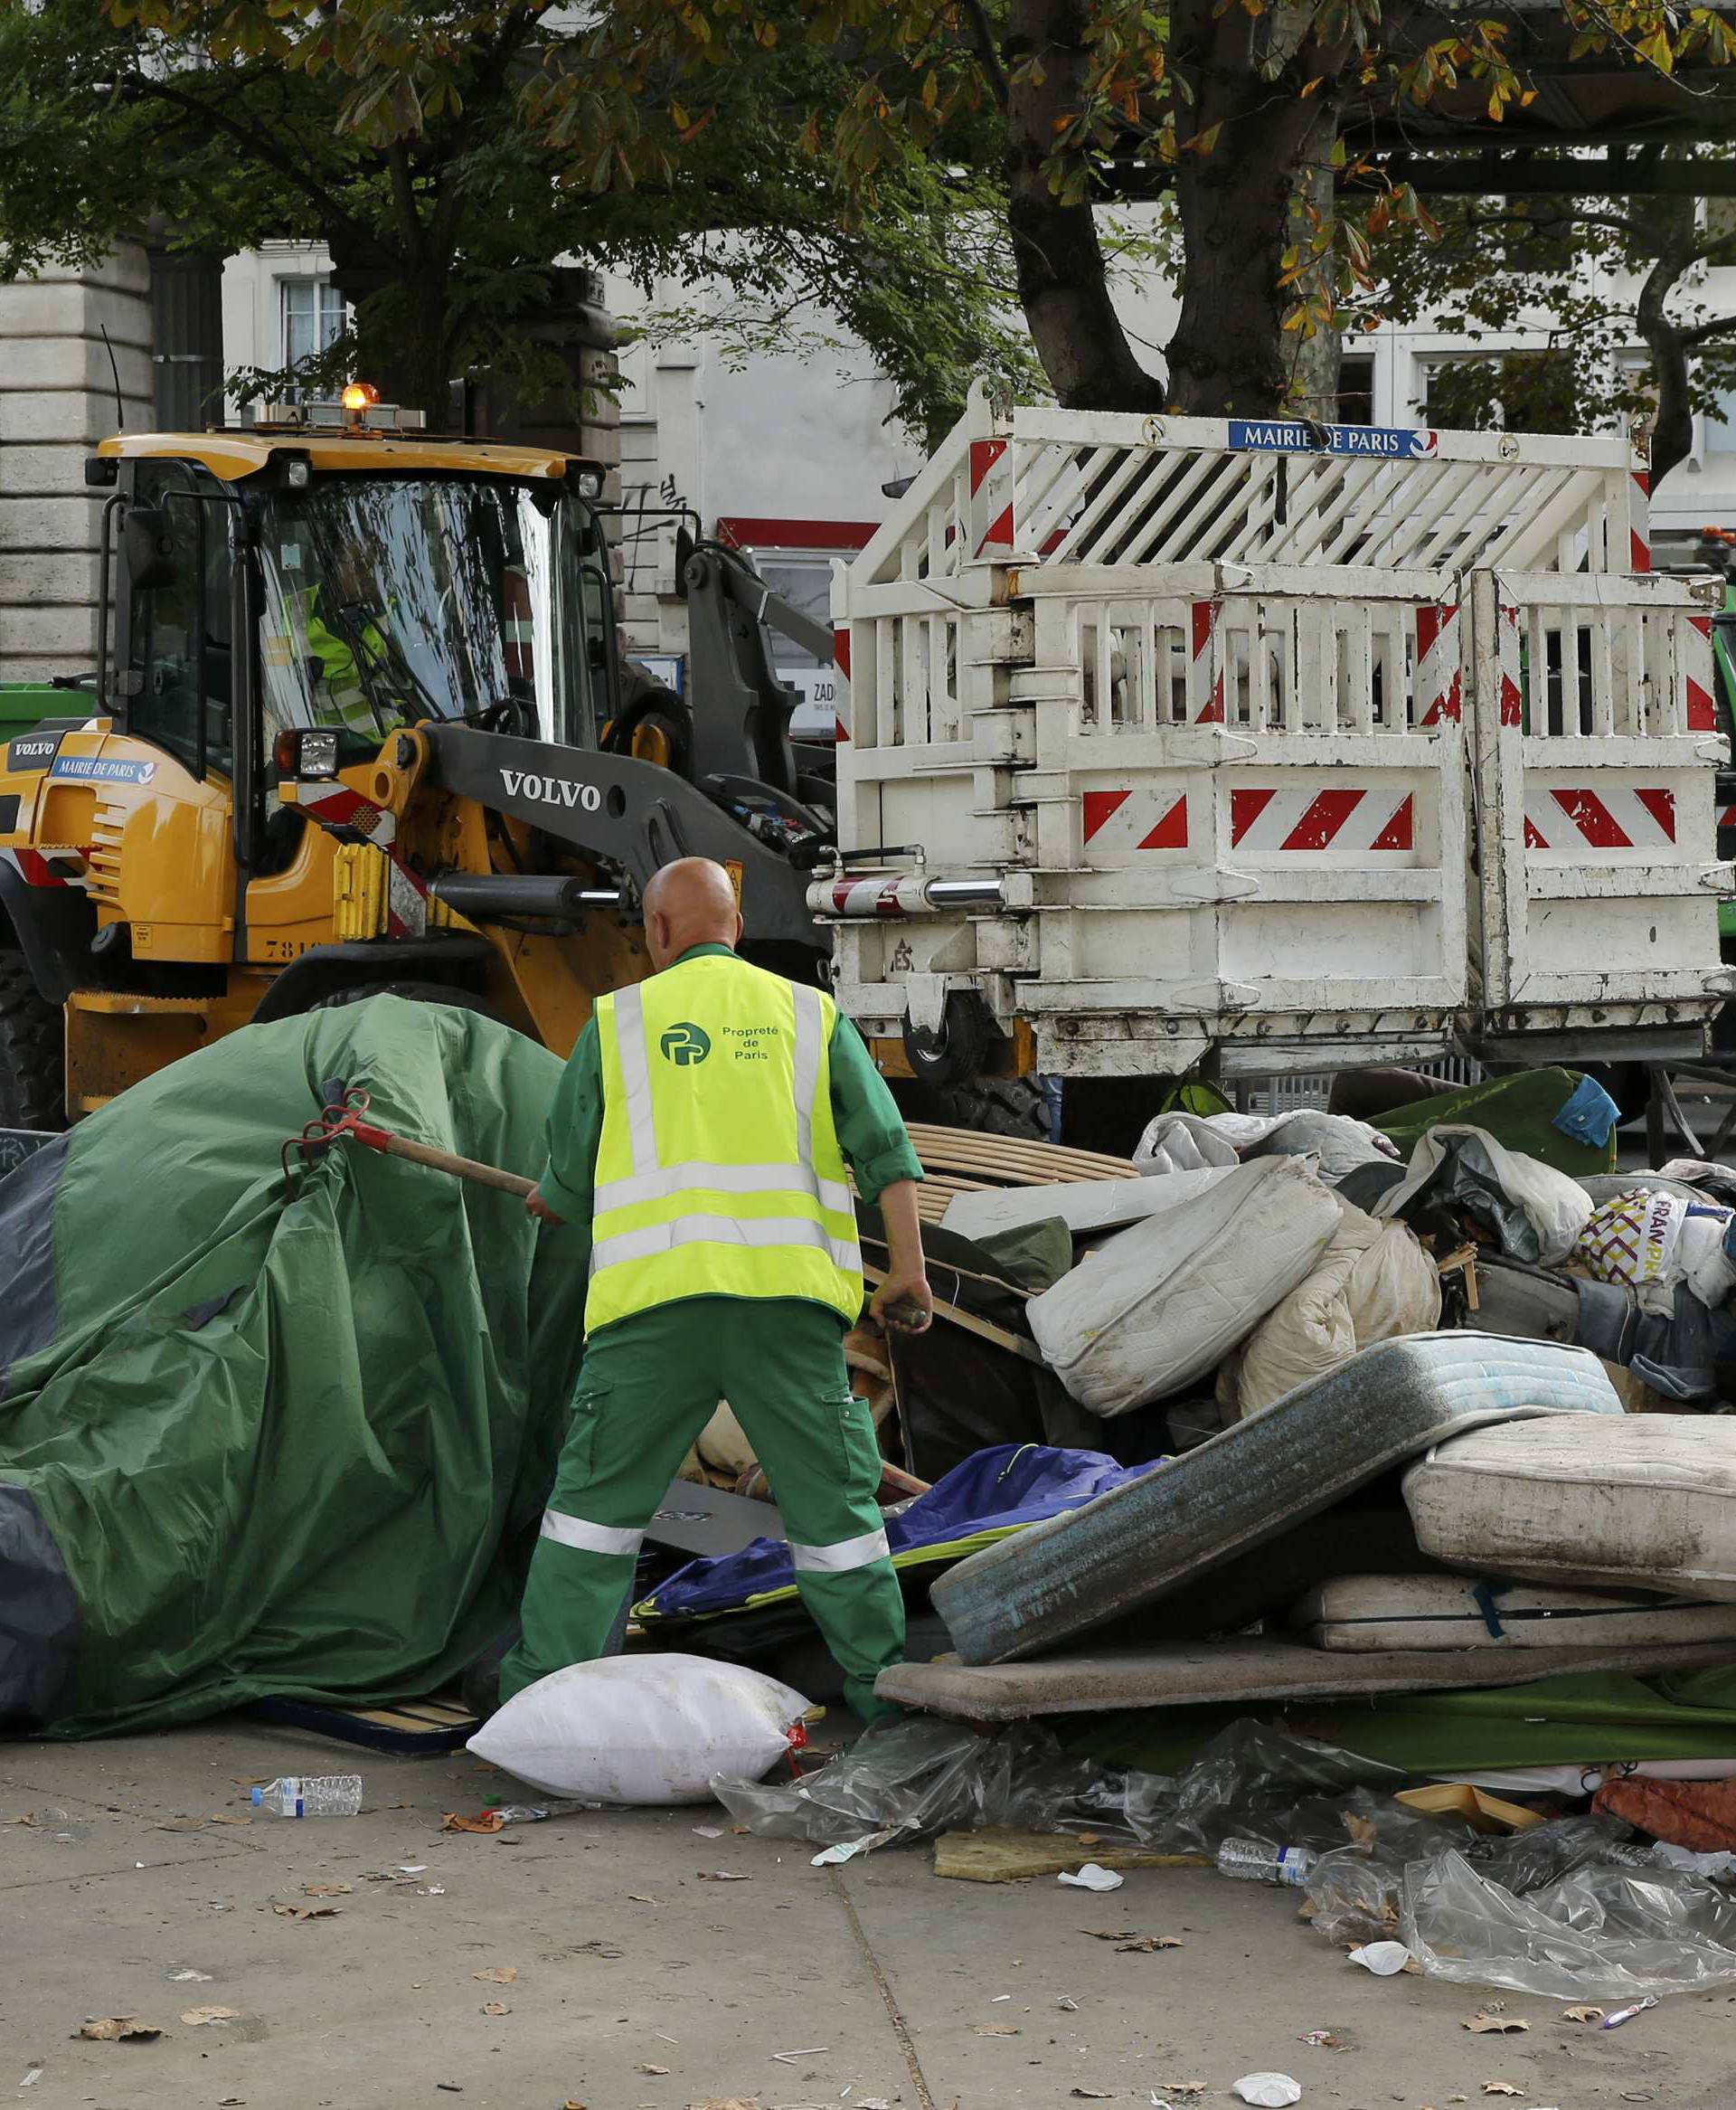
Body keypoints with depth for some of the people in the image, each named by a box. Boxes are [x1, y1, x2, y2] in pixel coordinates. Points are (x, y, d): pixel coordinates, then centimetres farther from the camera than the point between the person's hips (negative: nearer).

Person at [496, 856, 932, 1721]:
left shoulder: (617, 1020, 10)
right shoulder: (810, 1014, 13)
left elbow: (570, 1179, 15)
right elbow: (885, 1147, 4)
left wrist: (550, 1203, 37)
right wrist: (907, 1269, 4)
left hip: (654, 1300, -1)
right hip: (788, 1297, 1)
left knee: (597, 1496, 8)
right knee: (831, 1500, 9)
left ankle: (544, 1686, 9)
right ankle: (881, 1686, 13)